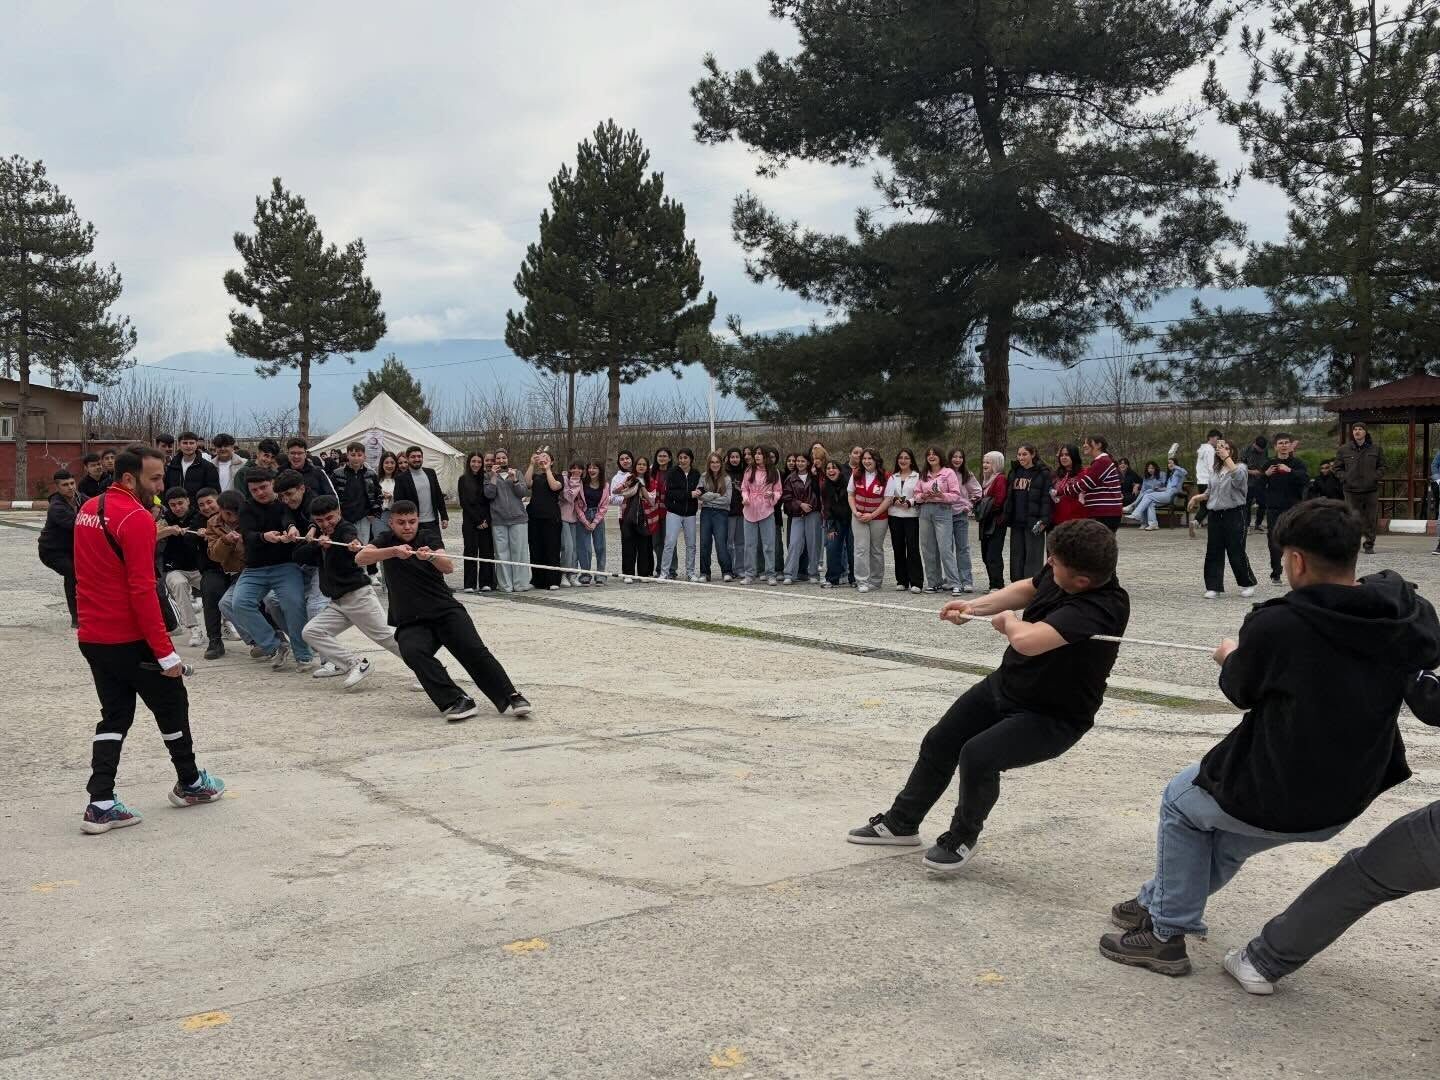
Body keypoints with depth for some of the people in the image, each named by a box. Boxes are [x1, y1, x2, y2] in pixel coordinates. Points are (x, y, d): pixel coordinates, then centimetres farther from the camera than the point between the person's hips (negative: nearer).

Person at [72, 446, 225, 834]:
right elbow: (142, 591, -24)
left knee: (115, 715, 13)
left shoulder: (88, 510, 8)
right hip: (130, 640, -8)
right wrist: (166, 652, -21)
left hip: (92, 638, 8)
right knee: (172, 706, 12)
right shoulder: (136, 519, -20)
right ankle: (190, 783, 28)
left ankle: (100, 804, 6)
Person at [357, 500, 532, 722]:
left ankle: (510, 698, -22)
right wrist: (394, 551, -28)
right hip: (411, 622, 0)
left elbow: (448, 567, -13)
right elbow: (360, 558, -12)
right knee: (412, 652, -30)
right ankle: (457, 702, -33)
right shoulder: (387, 541, 9)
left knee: (474, 650, -21)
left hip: (446, 610, 0)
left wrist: (431, 556, -37)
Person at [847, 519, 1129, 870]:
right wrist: (974, 607, 4)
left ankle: (963, 838, 3)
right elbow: (1029, 588, 12)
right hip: (1005, 683, 8)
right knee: (938, 743, 16)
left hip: (1053, 718, -8)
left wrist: (1008, 620, -25)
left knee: (979, 755, -28)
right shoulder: (1059, 571, -14)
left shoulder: (1103, 607, -37)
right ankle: (901, 823, 39)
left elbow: (1026, 640, -48)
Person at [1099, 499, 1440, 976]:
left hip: (1272, 797, -6)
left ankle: (1166, 936, 29)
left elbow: (1242, 692, -6)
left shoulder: (1276, 625, -25)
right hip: (1348, 802, 6)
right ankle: (1158, 904, 48)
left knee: (1181, 802, 26)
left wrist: (1232, 658, 17)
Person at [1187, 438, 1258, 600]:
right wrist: (1197, 497, 8)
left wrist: (1227, 457, -24)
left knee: (1236, 552, -3)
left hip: (1234, 514, -5)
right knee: (1213, 552, 3)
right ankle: (1213, 587, 8)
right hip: (1215, 514, 5)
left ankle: (1247, 584, 14)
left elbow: (1238, 477, -28)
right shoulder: (1214, 470, 14)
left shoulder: (1240, 467, -2)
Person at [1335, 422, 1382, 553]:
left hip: (1371, 490, 1)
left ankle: (1369, 545, 13)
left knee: (1371, 519, 3)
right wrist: (1345, 478, -5)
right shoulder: (1344, 449, 5)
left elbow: (1382, 466, 13)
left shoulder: (1375, 449, 8)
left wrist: (1375, 477, -4)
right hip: (1351, 490, -1)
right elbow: (1337, 467, 10)